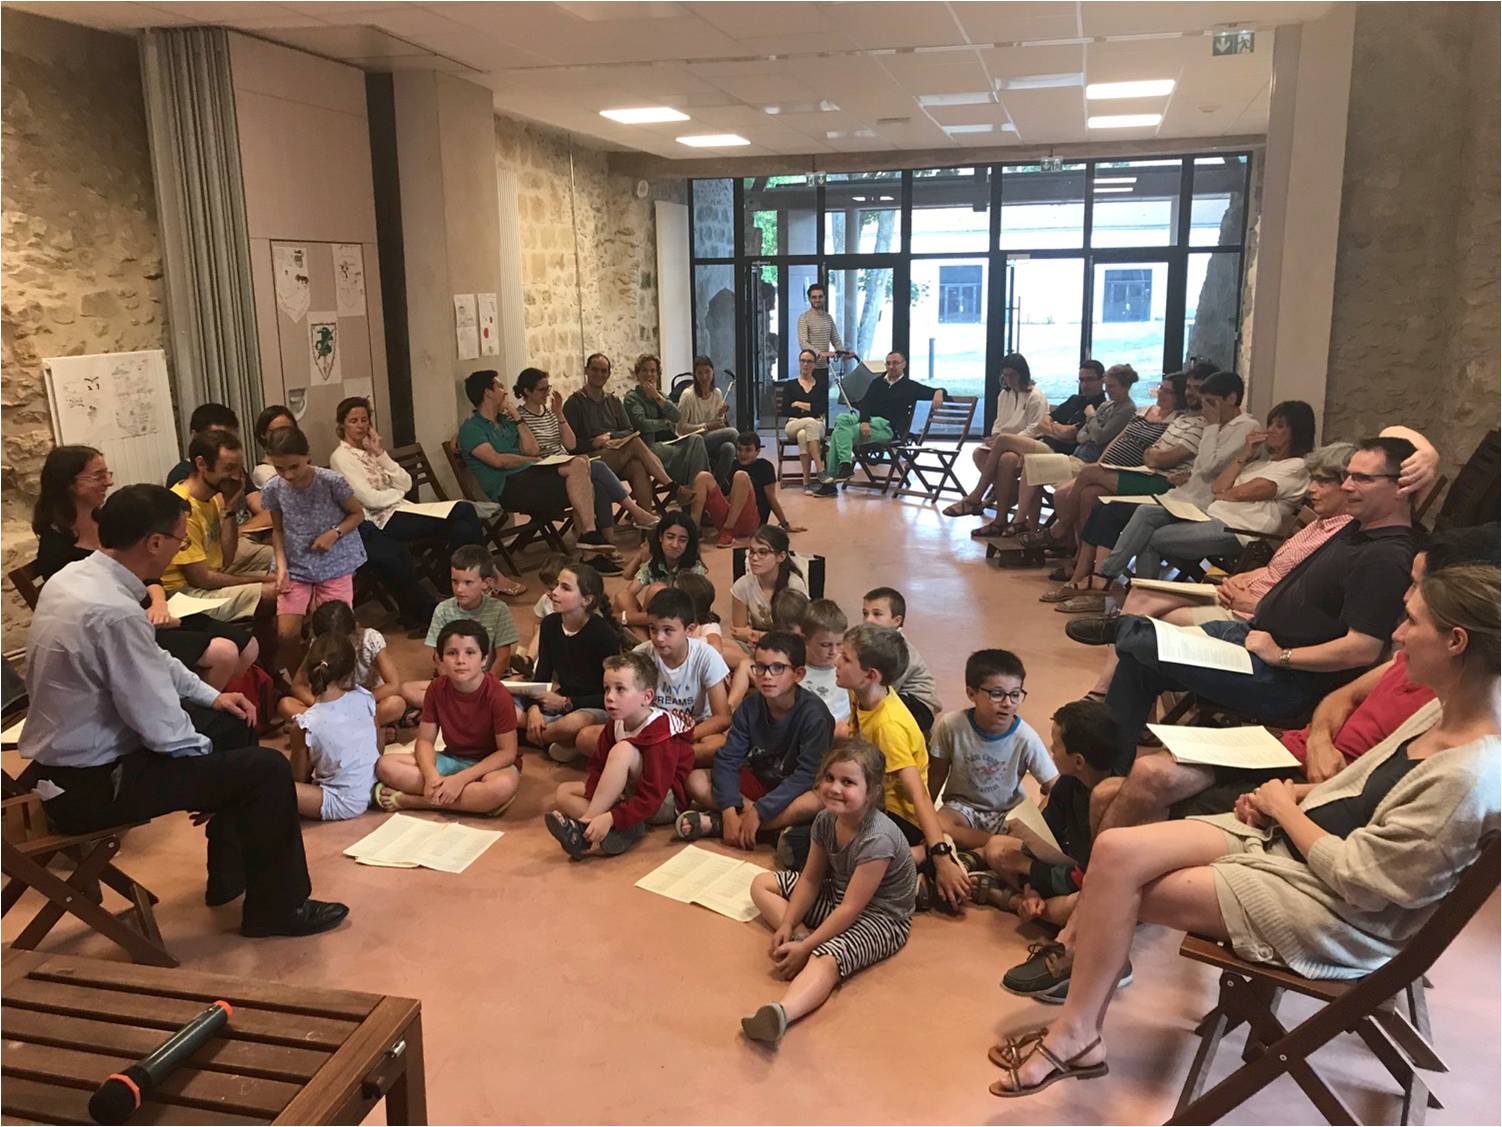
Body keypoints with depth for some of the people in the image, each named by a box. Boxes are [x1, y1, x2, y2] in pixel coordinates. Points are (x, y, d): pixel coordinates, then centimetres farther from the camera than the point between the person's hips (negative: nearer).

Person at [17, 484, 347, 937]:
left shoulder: (74, 576, 0)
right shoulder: (114, 612, -30)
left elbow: (150, 662, 15)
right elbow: (162, 729, -25)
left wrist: (212, 696, 11)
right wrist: (202, 747, -5)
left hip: (63, 760, 10)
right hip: (91, 787, -10)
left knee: (233, 726, 21)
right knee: (267, 769, -10)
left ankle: (229, 876, 31)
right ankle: (278, 907, 9)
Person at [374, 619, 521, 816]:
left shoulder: (498, 695, -19)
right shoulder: (437, 688, -6)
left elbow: (507, 752, -18)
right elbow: (425, 741, -4)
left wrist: (461, 779, -26)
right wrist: (432, 776, -25)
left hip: (490, 763, -4)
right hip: (451, 760, 4)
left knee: (504, 785, -40)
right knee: (385, 765, -16)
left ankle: (409, 800, -24)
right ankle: (477, 801, -20)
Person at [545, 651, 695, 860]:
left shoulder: (660, 734, -26)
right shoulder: (615, 724, -2)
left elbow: (652, 797, -31)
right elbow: (597, 765, -2)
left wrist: (610, 817, -40)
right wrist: (608, 797, -23)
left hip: (664, 804, -9)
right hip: (629, 795, 9)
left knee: (623, 749, -31)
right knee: (564, 792, -4)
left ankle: (584, 827, -32)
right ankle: (626, 830, -25)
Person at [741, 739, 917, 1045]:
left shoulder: (877, 839, -31)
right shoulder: (826, 819, -8)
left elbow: (851, 909, -28)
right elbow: (811, 879, 2)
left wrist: (805, 949, -26)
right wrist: (787, 926, -9)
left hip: (879, 918, -9)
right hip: (837, 895, 9)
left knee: (826, 959, -38)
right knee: (762, 884, 9)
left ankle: (781, 1013, -63)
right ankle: (802, 936, -14)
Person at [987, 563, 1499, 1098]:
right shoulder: (1442, 710, 1)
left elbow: (1356, 878, -22)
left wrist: (1286, 808, -8)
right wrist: (1302, 793, 1)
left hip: (1340, 915, -8)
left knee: (1120, 886, -13)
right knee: (1115, 851, -10)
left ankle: (1076, 1035, 7)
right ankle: (1076, 1033, 1)